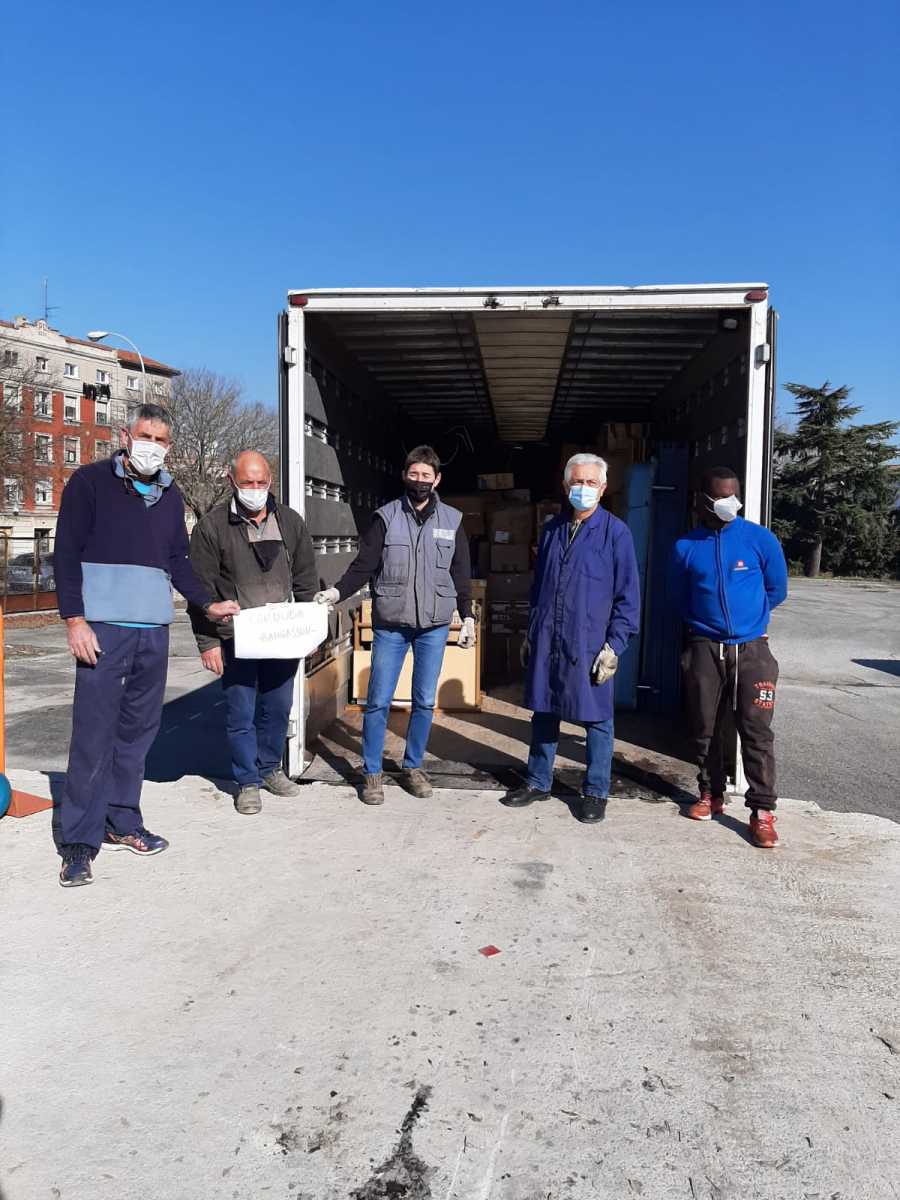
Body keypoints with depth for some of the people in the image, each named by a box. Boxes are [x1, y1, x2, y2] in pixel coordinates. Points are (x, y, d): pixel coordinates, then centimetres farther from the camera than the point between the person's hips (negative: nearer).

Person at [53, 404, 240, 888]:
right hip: (104, 628, -5)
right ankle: (80, 840, 2)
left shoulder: (170, 496, 15)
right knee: (94, 731, -7)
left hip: (153, 630, 6)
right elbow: (66, 553, -4)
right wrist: (75, 620, -11)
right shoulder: (91, 482, 0)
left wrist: (208, 604, 8)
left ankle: (121, 823, 21)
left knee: (138, 729, 10)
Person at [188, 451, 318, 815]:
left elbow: (306, 581, 12)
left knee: (278, 709, 13)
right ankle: (248, 782, 19)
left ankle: (270, 768, 33)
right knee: (241, 714, 3)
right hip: (235, 640, -3)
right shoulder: (212, 526, -6)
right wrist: (207, 642, -9)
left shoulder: (291, 522, 6)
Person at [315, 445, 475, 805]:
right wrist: (337, 591, -20)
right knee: (378, 701, 1)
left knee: (425, 701, 9)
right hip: (390, 624, -1)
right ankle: (372, 772, 15)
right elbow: (363, 566, -4)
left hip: (434, 626, 2)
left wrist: (467, 617, 6)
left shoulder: (452, 520, 5)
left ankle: (413, 767, 26)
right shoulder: (386, 517, 0)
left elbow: (461, 574, 9)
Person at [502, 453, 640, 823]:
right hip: (546, 642, 5)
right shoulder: (552, 529, 11)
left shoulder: (615, 532, -4)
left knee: (597, 720, 6)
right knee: (543, 713, 14)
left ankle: (596, 792, 20)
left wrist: (614, 646, -11)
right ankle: (538, 782, 29)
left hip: (590, 644, -5)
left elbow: (628, 596, -6)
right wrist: (530, 634, 16)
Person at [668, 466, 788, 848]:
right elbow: (679, 598, 14)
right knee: (705, 728, 9)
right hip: (704, 649, 2)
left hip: (752, 649, -1)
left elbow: (776, 590, 9)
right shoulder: (686, 547, 0)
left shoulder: (761, 539, -3)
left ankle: (762, 810, 3)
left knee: (756, 731, -4)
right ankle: (711, 794, 26)